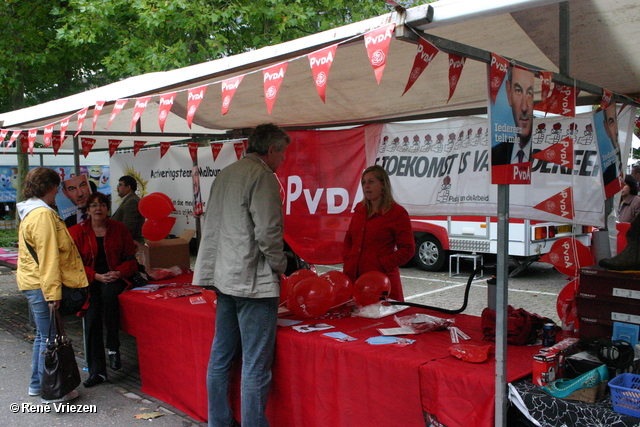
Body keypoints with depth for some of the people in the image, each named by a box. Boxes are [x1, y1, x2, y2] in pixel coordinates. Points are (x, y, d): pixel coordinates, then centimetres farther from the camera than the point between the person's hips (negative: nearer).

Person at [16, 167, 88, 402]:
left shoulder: (30, 213, 16)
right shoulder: (43, 214, -17)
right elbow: (48, 257, -22)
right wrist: (53, 291, -23)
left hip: (32, 283, 11)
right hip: (42, 285, -11)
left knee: (43, 336, 19)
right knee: (49, 338, -3)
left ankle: (37, 384, 29)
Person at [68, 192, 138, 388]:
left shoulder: (119, 229, 10)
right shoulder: (77, 231, 8)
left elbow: (130, 258, 9)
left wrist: (120, 272, -10)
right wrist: (97, 276, -11)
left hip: (115, 278, -1)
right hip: (89, 281, 1)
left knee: (108, 294, -34)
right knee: (92, 316, -19)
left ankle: (113, 348, -20)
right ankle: (96, 371, -11)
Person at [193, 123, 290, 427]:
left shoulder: (225, 175, 14)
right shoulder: (262, 176, -12)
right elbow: (268, 233, -20)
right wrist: (282, 265, -4)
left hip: (224, 277, 9)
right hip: (253, 280, -9)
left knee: (220, 356, 17)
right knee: (256, 365, -2)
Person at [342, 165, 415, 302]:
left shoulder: (397, 213, -5)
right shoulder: (360, 209, 14)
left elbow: (407, 249, -7)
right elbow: (348, 238, 23)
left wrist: (382, 265, -13)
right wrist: (347, 259, 6)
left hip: (381, 279, -5)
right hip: (354, 277, 6)